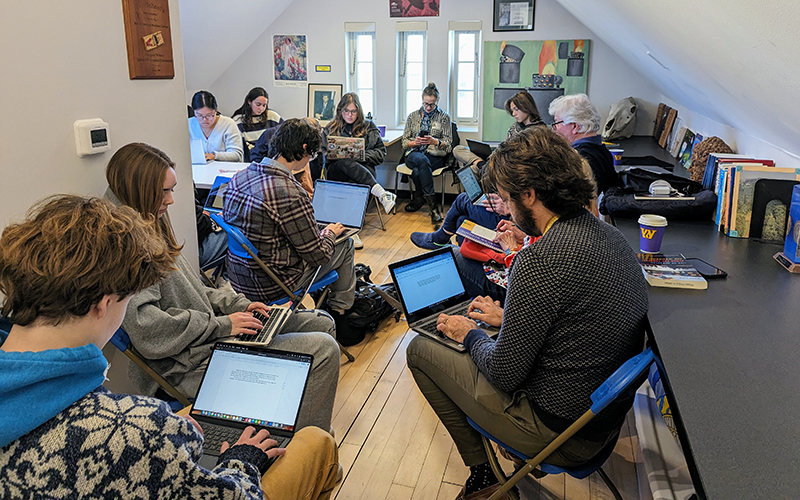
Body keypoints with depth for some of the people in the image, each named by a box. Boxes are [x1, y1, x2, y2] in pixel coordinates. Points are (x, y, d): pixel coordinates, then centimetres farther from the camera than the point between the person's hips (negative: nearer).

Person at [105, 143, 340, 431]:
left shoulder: (148, 226, 13)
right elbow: (147, 329, -27)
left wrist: (237, 304, 5)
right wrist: (221, 325, -18)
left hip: (208, 335, 11)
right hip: (191, 365, -11)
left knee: (322, 324, 12)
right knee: (323, 350, -16)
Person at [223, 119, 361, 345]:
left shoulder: (239, 177, -2)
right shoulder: (289, 193, -27)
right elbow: (317, 256, -18)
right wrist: (329, 233, 6)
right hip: (270, 287, -8)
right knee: (345, 243, 12)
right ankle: (339, 314, 27)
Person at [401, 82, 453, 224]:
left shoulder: (444, 117, 10)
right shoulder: (413, 116, 15)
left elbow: (448, 145, 5)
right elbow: (404, 143, 12)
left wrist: (434, 141, -14)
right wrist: (415, 142, -10)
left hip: (435, 156, -1)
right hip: (414, 154, 1)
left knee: (417, 171, -36)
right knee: (423, 161, -38)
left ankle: (419, 198, -18)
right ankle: (432, 203, -40)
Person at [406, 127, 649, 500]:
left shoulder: (542, 259, -29)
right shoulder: (609, 235, 0)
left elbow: (505, 373, -21)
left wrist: (470, 334, -2)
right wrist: (508, 318, 18)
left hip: (559, 434, -9)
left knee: (420, 349, 5)